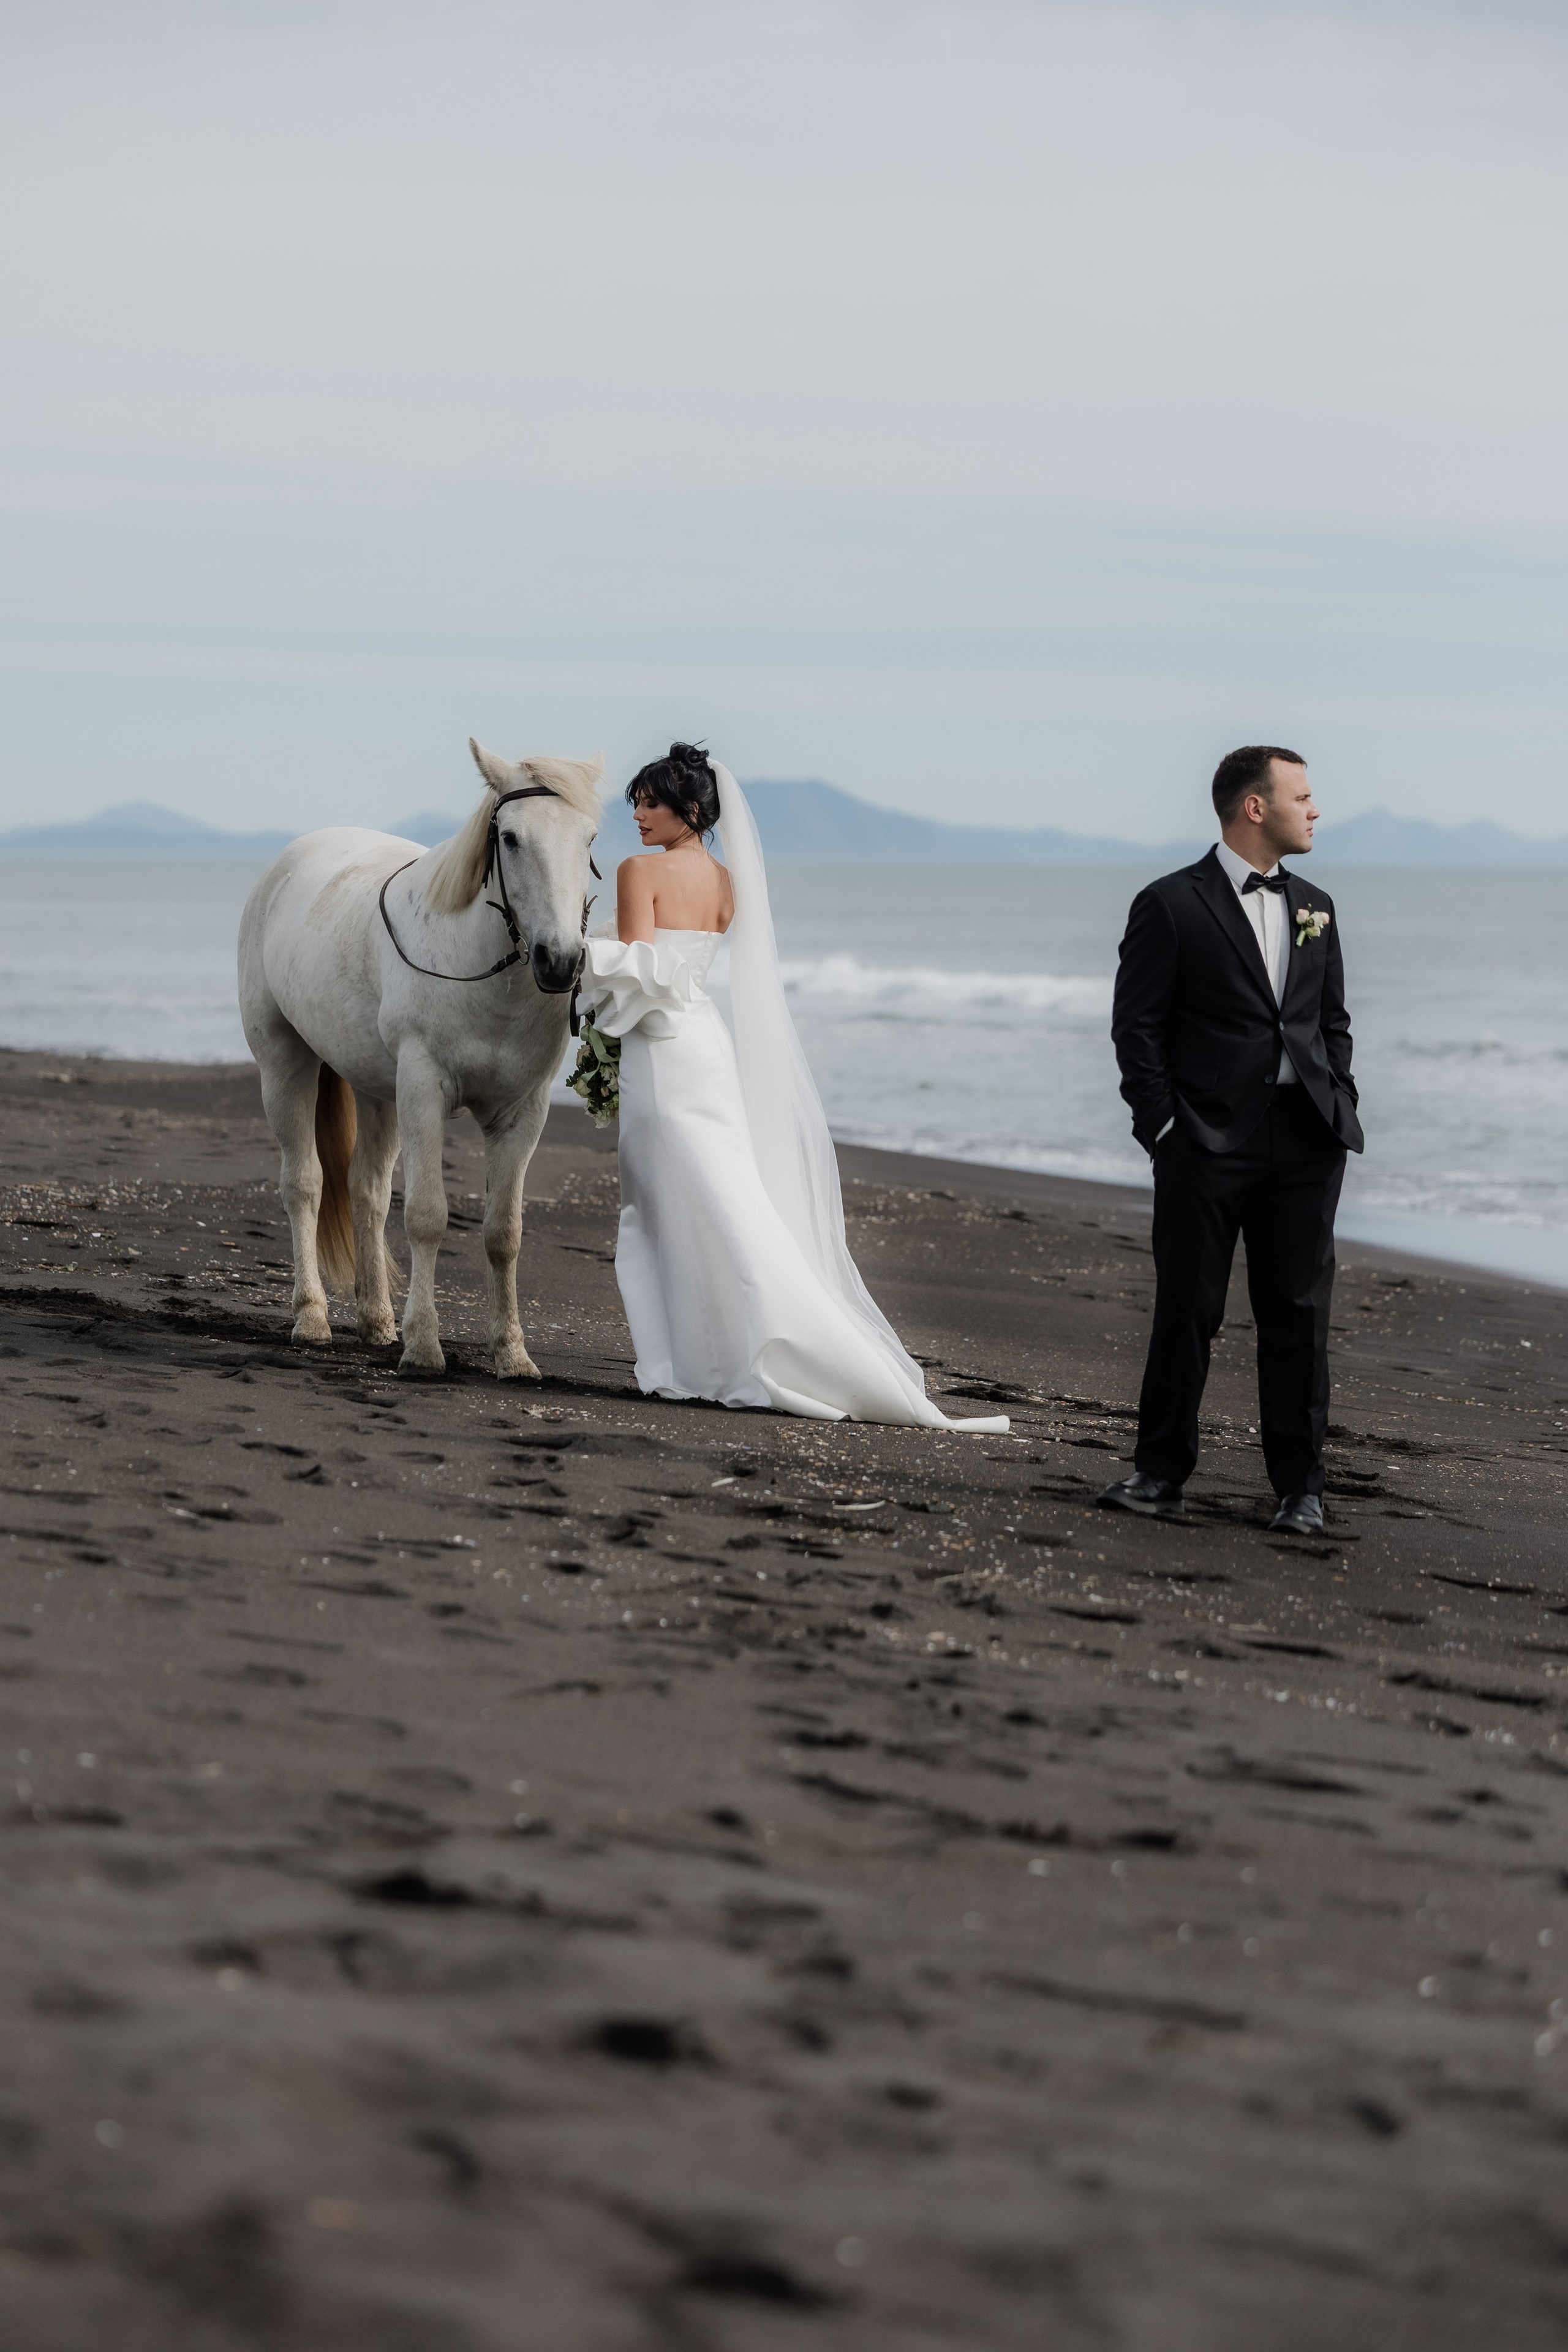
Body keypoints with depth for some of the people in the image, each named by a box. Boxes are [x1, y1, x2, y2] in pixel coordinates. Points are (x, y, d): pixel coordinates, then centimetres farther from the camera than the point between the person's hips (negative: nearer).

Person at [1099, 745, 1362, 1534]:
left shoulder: (1314, 908, 15)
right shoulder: (1171, 905, -2)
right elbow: (1137, 1025, -4)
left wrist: (1339, 1107, 7)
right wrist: (1163, 1128, -9)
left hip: (1305, 1143, 4)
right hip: (1208, 1143, -4)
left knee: (1299, 1314, 4)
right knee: (1187, 1312, 1)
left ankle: (1300, 1488, 10)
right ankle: (1160, 1472, 12)